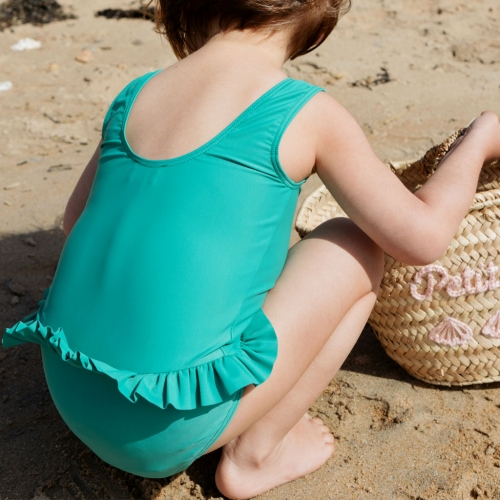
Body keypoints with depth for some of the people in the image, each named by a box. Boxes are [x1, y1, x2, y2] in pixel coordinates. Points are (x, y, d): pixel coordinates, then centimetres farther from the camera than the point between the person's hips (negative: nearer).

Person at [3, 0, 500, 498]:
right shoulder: (304, 113, -8)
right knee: (359, 247, 9)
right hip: (167, 425, -7)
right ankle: (253, 455, 13)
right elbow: (421, 236, -4)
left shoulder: (133, 96, 8)